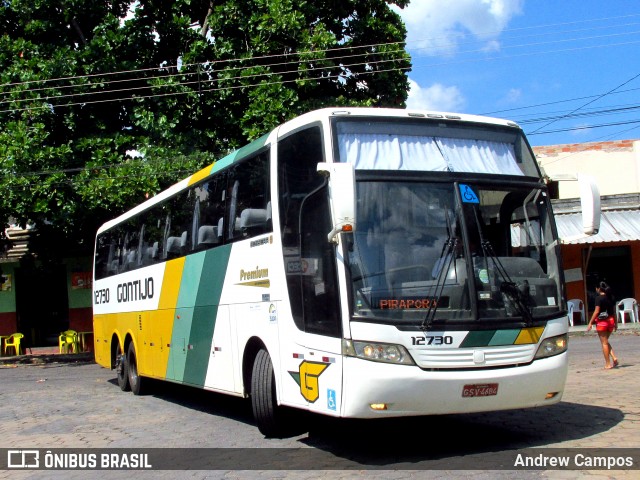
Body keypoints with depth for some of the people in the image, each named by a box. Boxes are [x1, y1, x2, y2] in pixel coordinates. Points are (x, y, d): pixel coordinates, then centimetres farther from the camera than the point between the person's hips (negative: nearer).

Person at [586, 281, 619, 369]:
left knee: (604, 343, 1)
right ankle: (614, 357, 3)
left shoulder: (599, 298, -12)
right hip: (610, 320, 6)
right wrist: (615, 323, 20)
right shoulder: (611, 297, 7)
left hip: (602, 321, -6)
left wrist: (590, 323, -9)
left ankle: (608, 364, 4)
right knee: (606, 342, 20)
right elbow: (614, 311, 12)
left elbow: (596, 312, -14)